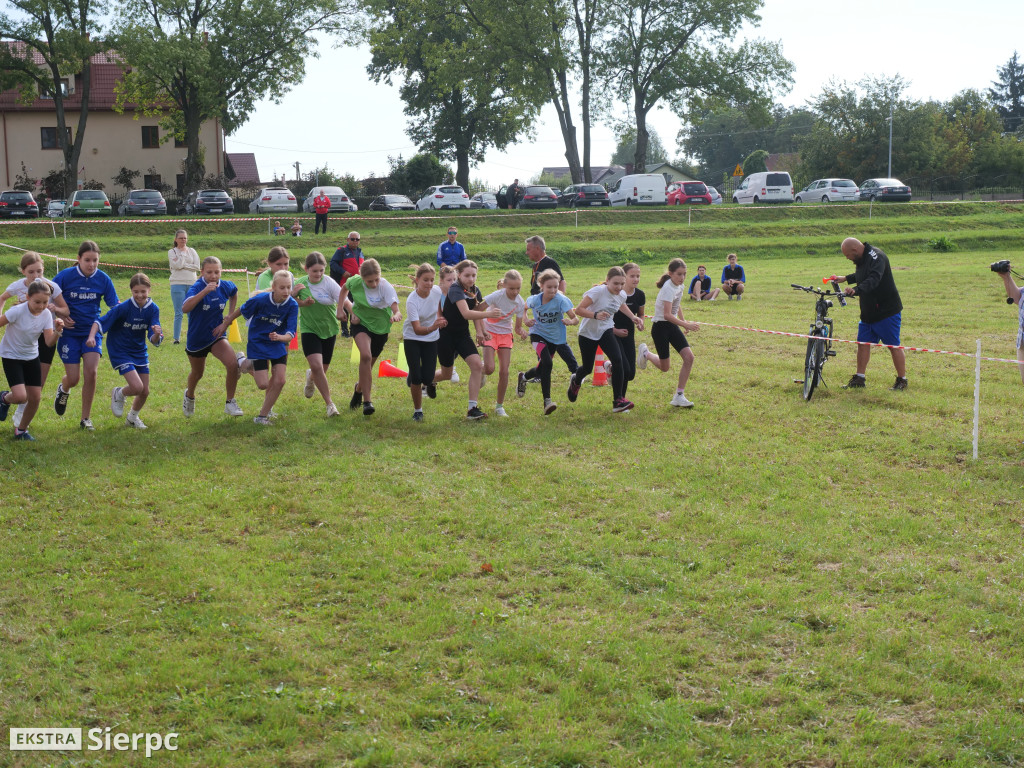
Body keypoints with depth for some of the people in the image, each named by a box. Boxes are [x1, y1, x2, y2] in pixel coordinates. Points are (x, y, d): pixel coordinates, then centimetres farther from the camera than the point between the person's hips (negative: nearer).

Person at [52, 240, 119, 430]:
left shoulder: (103, 279, -5)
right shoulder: (65, 276, -10)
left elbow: (115, 306, 0)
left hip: (92, 331, 1)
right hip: (69, 334, -1)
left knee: (91, 372, -14)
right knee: (73, 378, -2)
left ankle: (86, 418, 2)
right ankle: (63, 389, 38)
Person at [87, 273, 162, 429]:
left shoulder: (153, 309, -10)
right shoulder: (124, 307, -21)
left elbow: (154, 341, -13)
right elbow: (100, 322, -18)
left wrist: (157, 335, -36)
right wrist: (91, 337, -36)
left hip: (139, 352, 5)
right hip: (120, 351, -5)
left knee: (145, 392, 9)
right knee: (137, 387, -19)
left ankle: (132, 418, 38)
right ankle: (118, 394, 16)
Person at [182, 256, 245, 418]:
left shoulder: (226, 286, -10)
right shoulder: (197, 287, -24)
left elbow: (234, 294, 17)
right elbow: (185, 308, -43)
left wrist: (228, 320, 8)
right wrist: (204, 291, -52)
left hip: (216, 335, 2)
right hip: (196, 338, -2)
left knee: (233, 364, -22)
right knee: (197, 373, 20)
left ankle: (230, 403, -3)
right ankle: (189, 396, 55)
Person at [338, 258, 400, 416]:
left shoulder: (386, 287, -25)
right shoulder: (355, 282, -16)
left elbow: (395, 308, -36)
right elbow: (344, 289, 9)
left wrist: (396, 315, -58)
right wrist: (340, 308, 1)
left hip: (380, 326, 1)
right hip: (360, 322, 0)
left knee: (369, 363, 15)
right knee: (365, 356, -27)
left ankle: (359, 388, 50)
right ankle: (367, 401, -26)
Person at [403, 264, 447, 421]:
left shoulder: (437, 291, -16)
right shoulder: (411, 301, -28)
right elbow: (417, 330, -34)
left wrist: (440, 319, 2)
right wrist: (432, 327, -51)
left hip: (431, 339, 3)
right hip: (412, 338, -3)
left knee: (427, 378, -5)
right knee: (416, 377, -9)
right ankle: (417, 411, 12)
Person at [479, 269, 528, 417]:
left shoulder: (520, 303, -10)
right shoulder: (497, 296, -23)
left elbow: (518, 327, -3)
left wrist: (522, 332, -26)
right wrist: (482, 331, -28)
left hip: (506, 334, 3)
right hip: (490, 332, -3)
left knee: (504, 371, -4)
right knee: (489, 369, -19)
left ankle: (499, 406, 11)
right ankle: (481, 370, 21)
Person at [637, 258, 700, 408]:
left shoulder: (680, 286, 3)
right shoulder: (669, 288, -23)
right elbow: (667, 314, -34)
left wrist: (684, 321, 21)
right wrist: (686, 325, -40)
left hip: (672, 325, 8)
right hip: (660, 327, -8)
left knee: (689, 357, -9)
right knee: (665, 367, 2)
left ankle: (679, 396, 0)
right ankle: (645, 353, 35)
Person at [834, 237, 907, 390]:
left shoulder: (877, 257, -21)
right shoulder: (862, 259, 9)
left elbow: (873, 280, -38)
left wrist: (856, 290, -52)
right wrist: (846, 278, 26)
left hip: (887, 311, -9)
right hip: (868, 312, 9)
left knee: (894, 346, -1)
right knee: (863, 343, 8)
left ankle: (902, 380, 9)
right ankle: (859, 379, 15)